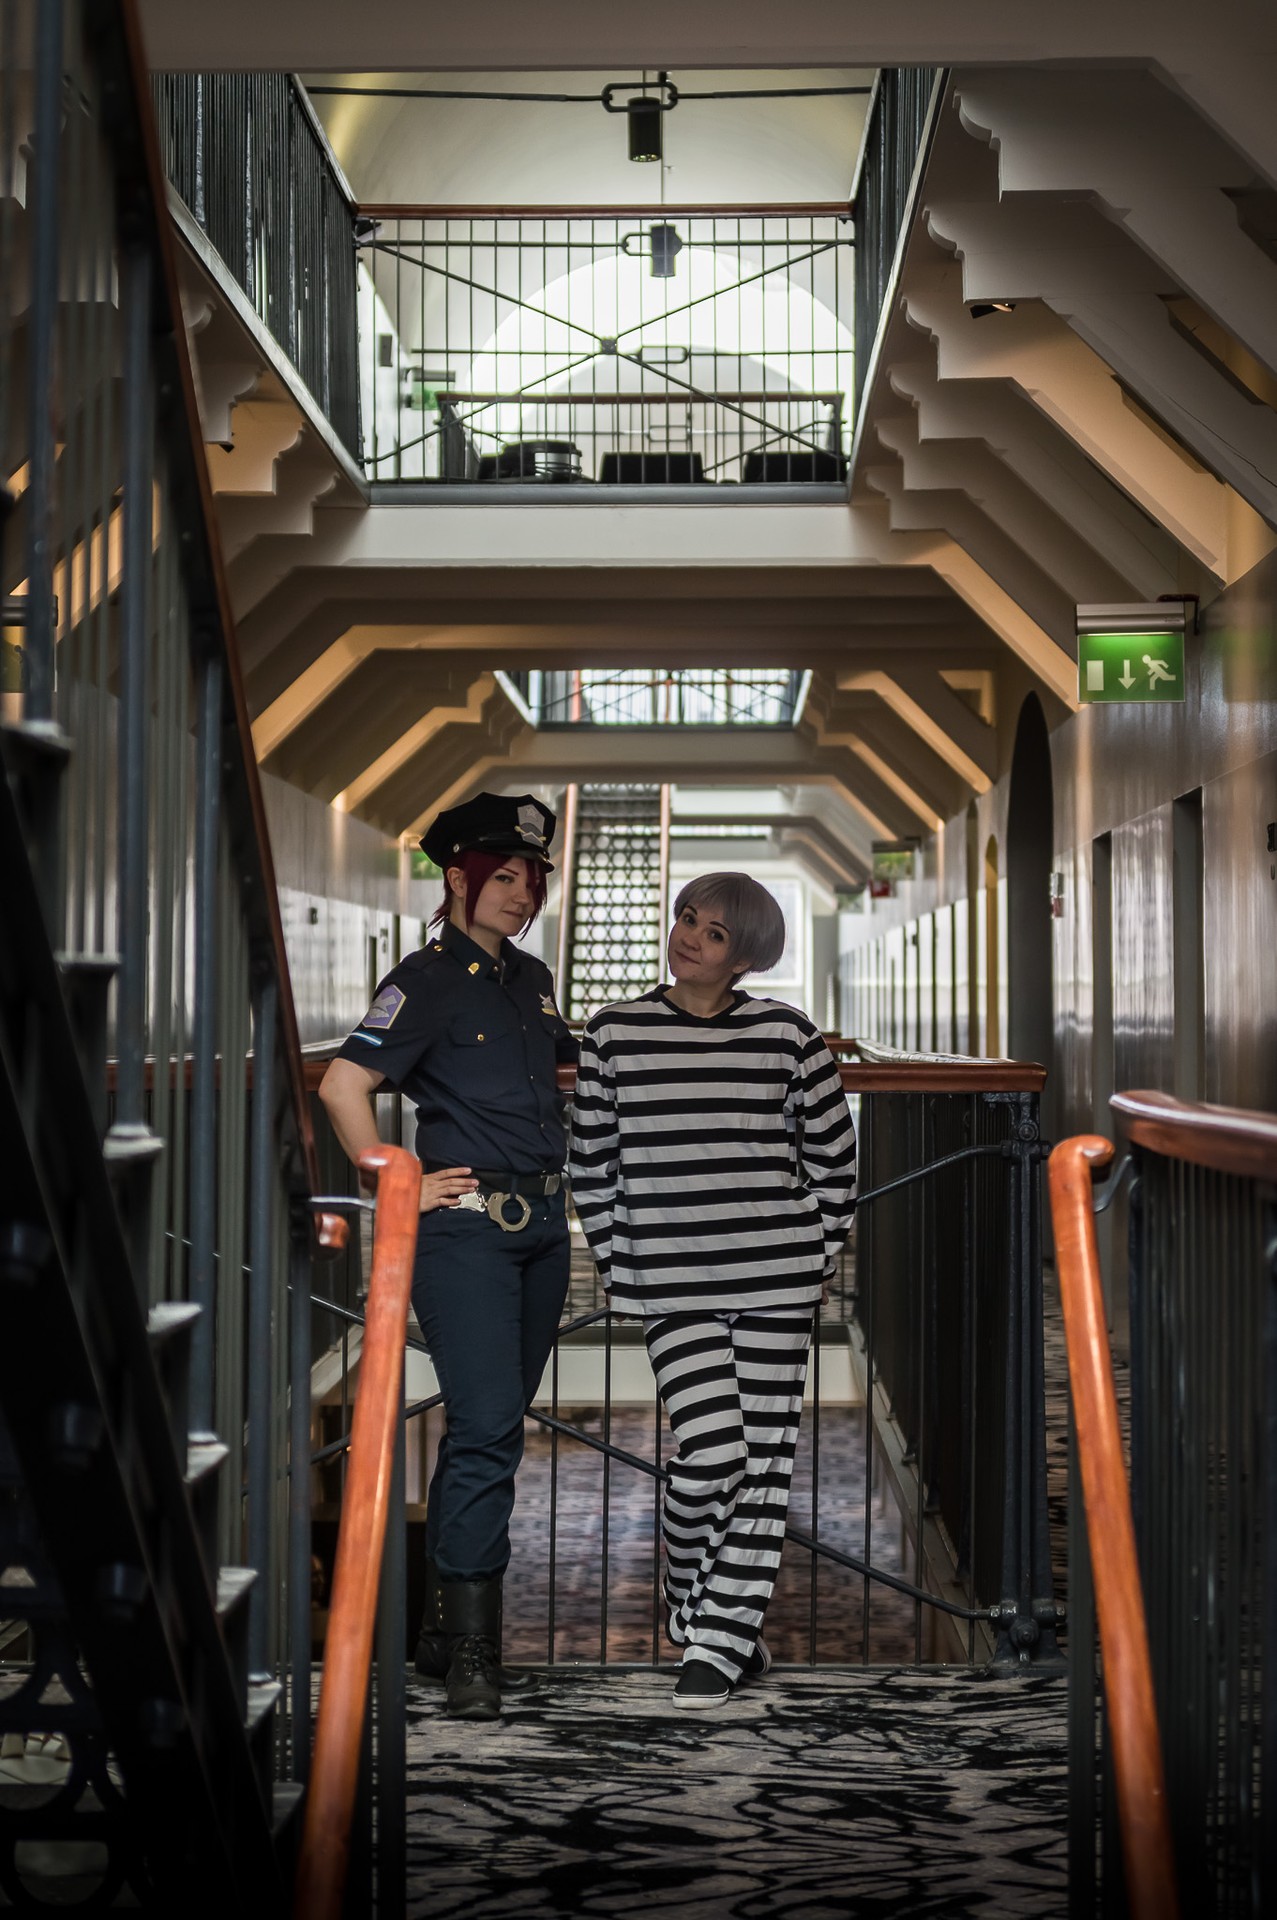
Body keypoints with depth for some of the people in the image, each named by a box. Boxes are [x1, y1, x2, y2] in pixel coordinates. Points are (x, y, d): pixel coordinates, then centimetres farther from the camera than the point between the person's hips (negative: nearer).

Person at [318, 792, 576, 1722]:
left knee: (497, 1427, 11)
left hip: (542, 1224, 8)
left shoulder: (531, 977, 16)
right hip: (467, 1225, -8)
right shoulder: (429, 979, -8)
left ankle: (446, 1626, 22)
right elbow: (343, 1085, -18)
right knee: (486, 1429, -11)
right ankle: (470, 1652, -5)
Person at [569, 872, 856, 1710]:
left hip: (777, 1278, 1)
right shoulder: (614, 1034, 1)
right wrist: (619, 1263, 6)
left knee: (764, 1458, 2)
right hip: (673, 1284, -1)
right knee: (708, 1451, -11)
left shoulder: (787, 1034, 1)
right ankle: (692, 1600, 19)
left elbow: (834, 1151, 9)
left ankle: (721, 1640, 14)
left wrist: (818, 1256, 7)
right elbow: (591, 1160, 8)